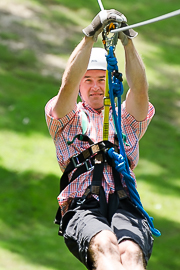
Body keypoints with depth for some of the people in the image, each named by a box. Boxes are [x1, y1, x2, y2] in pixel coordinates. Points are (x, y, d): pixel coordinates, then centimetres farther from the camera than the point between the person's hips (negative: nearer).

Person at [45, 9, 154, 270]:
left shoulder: (126, 119, 28)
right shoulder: (65, 119, 24)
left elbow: (140, 89, 8)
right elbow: (68, 85, 4)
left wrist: (128, 41, -7)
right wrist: (90, 35, -7)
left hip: (125, 206, 2)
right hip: (82, 207, -1)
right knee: (104, 245, -38)